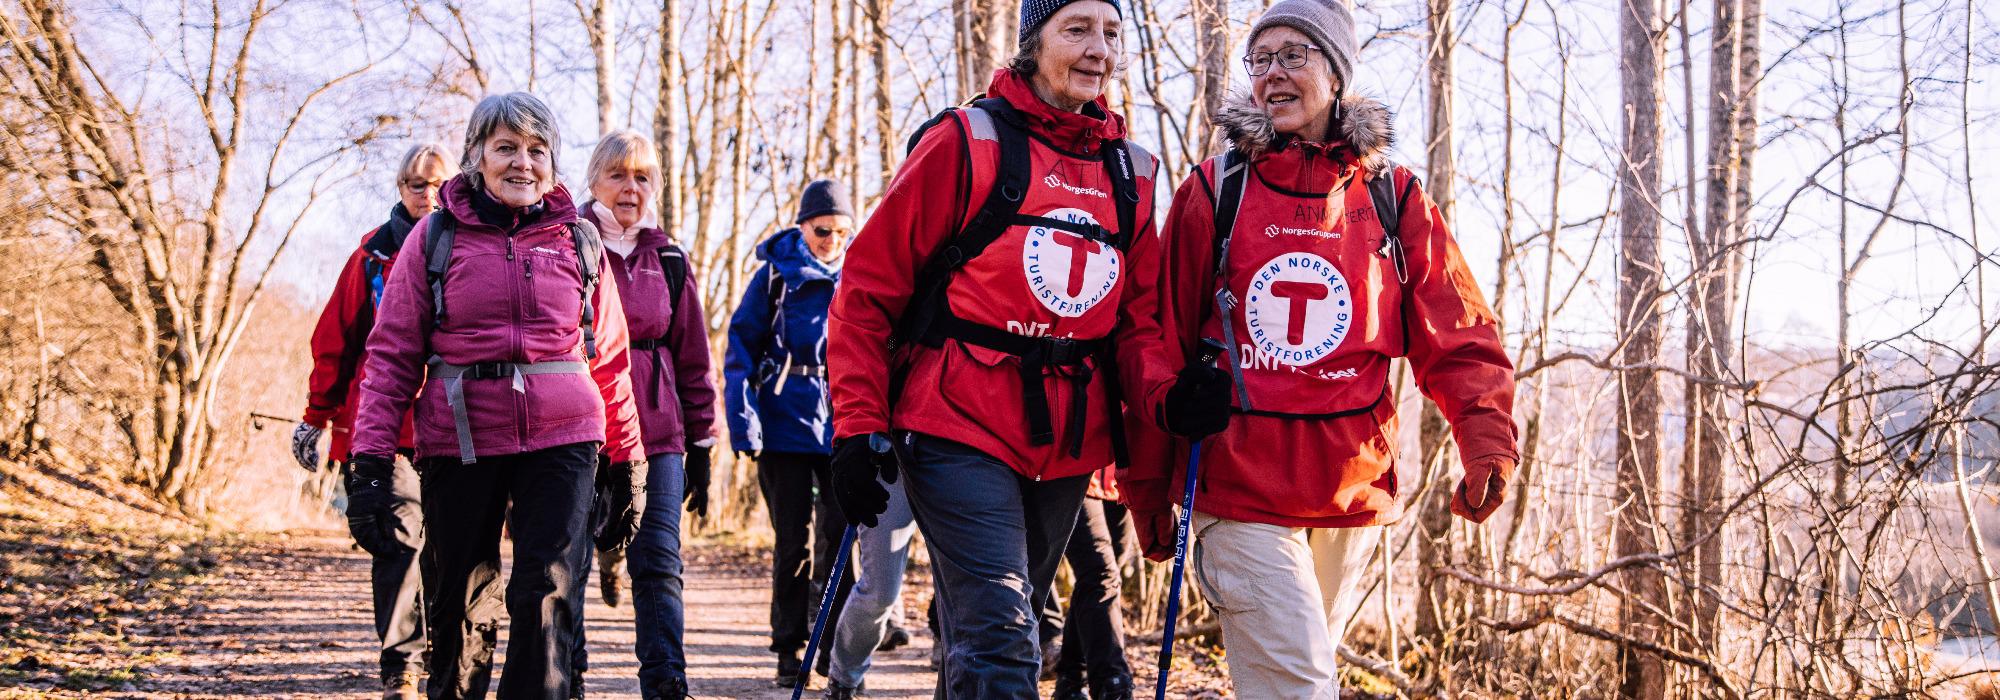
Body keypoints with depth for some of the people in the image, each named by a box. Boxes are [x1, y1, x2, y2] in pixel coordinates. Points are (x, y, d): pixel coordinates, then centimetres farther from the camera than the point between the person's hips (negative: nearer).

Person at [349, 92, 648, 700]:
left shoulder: (578, 240, 8)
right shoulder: (436, 236, 3)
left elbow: (610, 359, 11)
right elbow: (392, 353, 1)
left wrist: (628, 462, 10)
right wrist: (370, 456, -7)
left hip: (561, 443, 0)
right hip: (460, 443, 0)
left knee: (548, 603, -9)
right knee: (458, 604, 10)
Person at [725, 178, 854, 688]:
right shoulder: (775, 274, -1)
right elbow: (742, 345, -3)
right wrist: (743, 420, -13)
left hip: (844, 424, 1)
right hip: (786, 422, -1)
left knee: (838, 538, 5)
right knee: (793, 541, 5)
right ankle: (789, 649, 14)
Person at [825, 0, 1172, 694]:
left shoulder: (1131, 171, 12)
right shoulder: (969, 140, -4)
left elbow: (1138, 317, 15)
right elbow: (869, 285, -4)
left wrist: (1169, 392, -6)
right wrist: (859, 425, -10)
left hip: (1067, 445, 6)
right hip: (959, 428, -6)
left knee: (988, 635, 17)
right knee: (1001, 639, -18)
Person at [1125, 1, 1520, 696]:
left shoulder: (1394, 199, 5)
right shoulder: (1213, 193, 0)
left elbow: (1457, 338, 3)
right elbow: (1162, 346, 3)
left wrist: (1488, 440, -14)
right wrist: (1148, 490, 3)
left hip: (1352, 492, 3)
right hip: (1239, 487, -3)